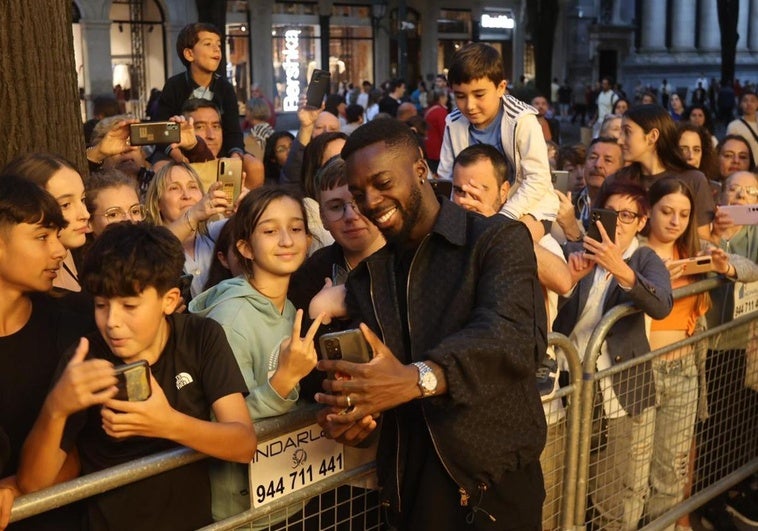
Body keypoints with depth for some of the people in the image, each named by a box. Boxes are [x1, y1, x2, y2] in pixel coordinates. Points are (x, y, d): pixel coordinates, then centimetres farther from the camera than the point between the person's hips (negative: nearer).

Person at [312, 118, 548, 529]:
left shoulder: (498, 239, -9)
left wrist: (417, 379, -41)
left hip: (492, 481, -5)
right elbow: (363, 372, 7)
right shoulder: (366, 275, 11)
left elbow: (514, 337, -26)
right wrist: (348, 409, -16)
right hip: (406, 485, 5)